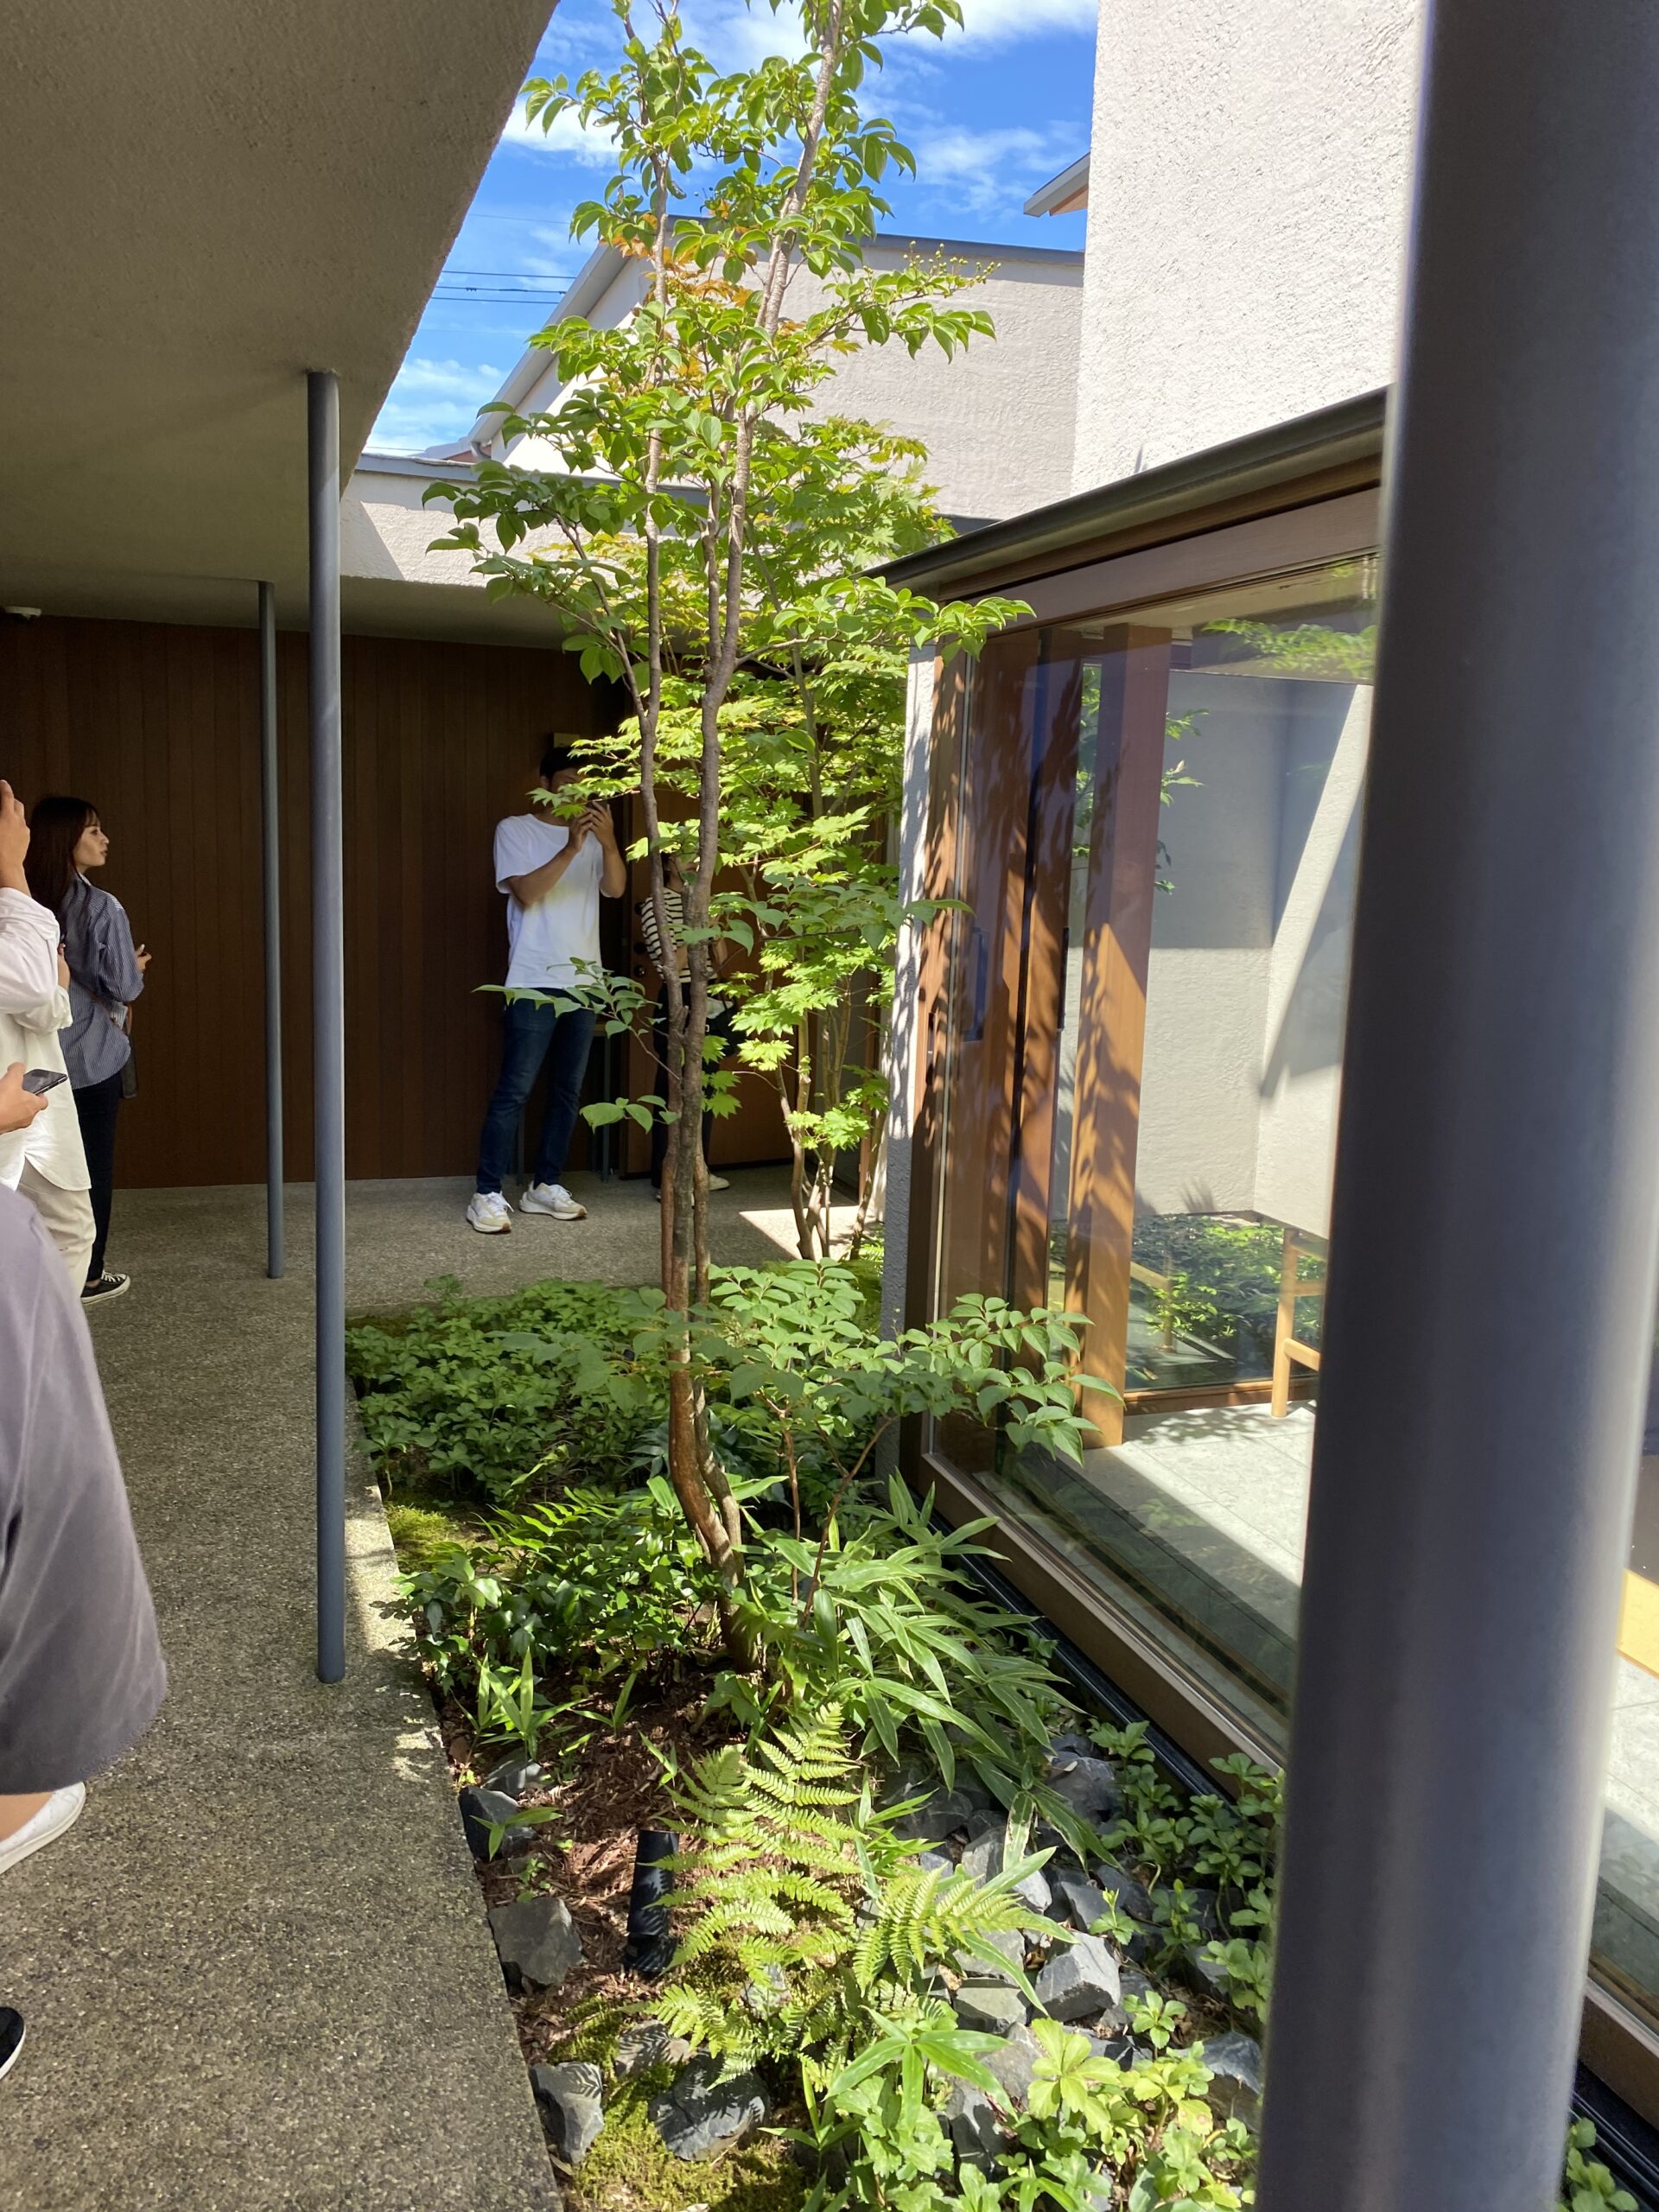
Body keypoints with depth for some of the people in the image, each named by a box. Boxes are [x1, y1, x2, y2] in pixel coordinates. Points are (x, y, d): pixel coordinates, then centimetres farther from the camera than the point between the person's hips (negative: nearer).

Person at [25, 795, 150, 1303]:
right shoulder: (101, 908, -16)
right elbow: (122, 986, -14)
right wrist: (137, 967, 6)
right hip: (94, 1055, -5)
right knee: (94, 1166, 5)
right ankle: (86, 1277, 13)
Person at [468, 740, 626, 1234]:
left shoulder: (592, 833, 12)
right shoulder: (515, 830, -1)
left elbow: (616, 888, -4)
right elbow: (526, 892, -14)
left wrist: (608, 842, -21)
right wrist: (571, 848, -24)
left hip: (583, 981, 5)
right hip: (533, 983, -5)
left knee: (568, 1090, 9)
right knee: (513, 1091, -7)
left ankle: (545, 1185, 18)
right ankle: (488, 1194, -2)